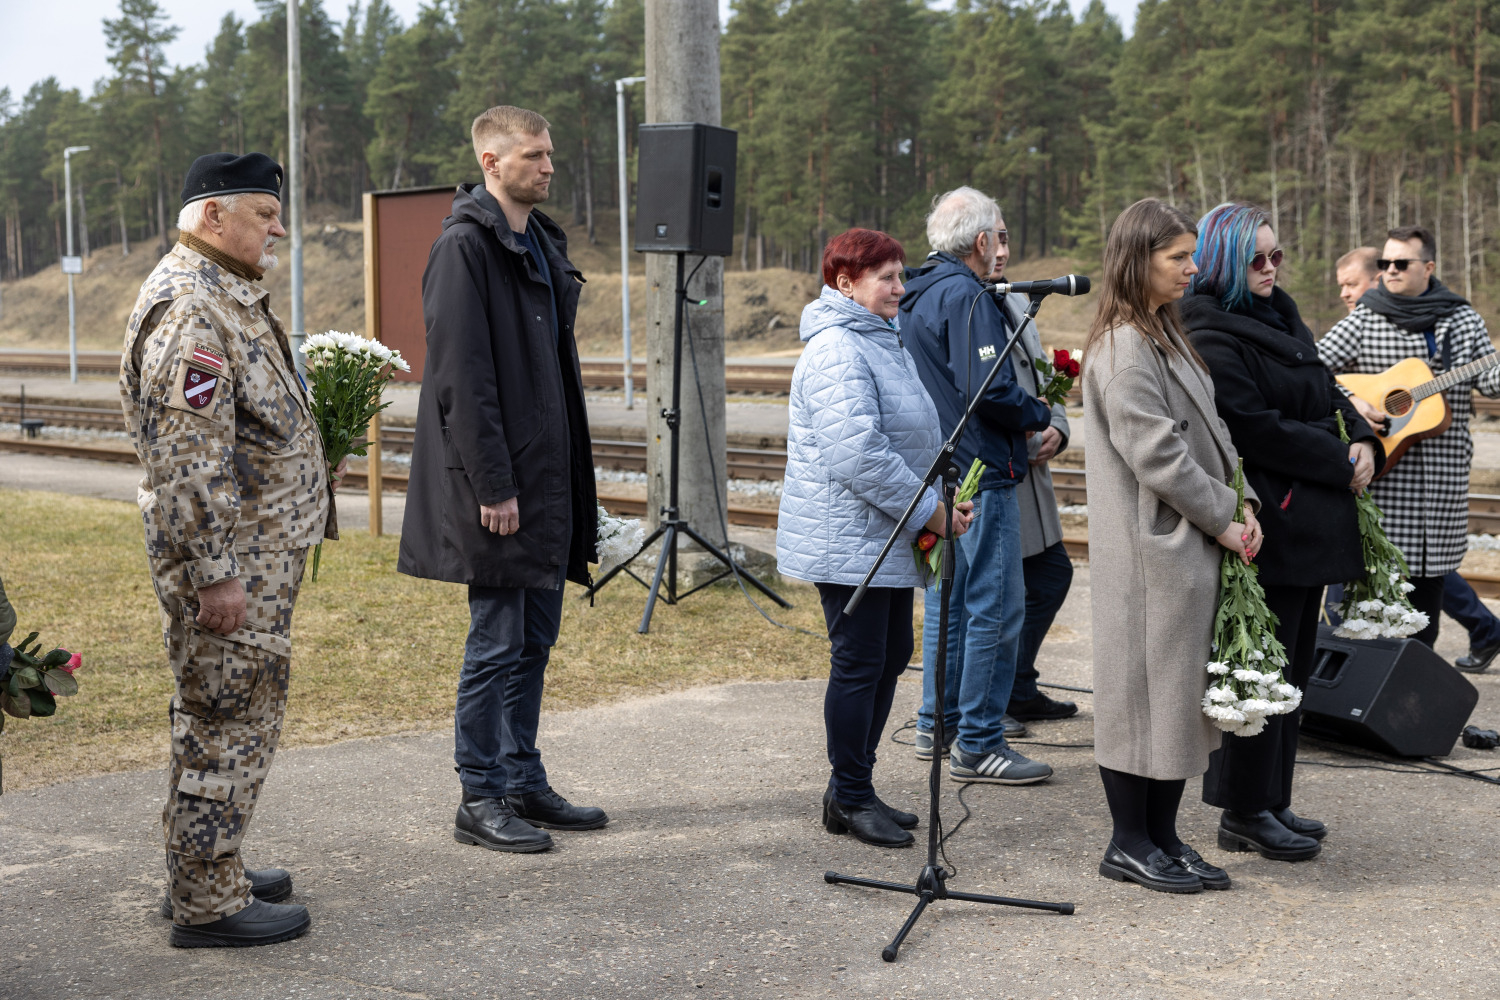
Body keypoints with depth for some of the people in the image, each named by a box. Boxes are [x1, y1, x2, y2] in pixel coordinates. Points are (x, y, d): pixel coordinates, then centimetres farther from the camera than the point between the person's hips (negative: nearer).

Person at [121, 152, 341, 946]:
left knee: (219, 718, 18)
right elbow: (186, 456, -25)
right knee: (228, 724, -3)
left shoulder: (229, 296, 16)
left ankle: (206, 870, 30)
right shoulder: (188, 306, -19)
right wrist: (212, 573, -25)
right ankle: (208, 904, 6)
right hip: (231, 560, -11)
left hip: (259, 552, 11)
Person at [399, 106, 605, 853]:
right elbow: (461, 378, -18)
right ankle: (479, 799, 9)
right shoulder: (466, 246, -13)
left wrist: (570, 476, 16)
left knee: (535, 636, 14)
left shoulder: (542, 242, 15)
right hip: (499, 483, -9)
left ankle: (524, 784, 25)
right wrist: (493, 484, -21)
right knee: (497, 639, -2)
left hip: (547, 476, 9)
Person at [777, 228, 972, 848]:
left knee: (891, 656, 14)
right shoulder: (836, 351, -18)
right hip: (850, 538, -10)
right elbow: (858, 454, -26)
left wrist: (937, 498, 12)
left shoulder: (881, 340, 16)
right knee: (859, 663, -4)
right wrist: (928, 510, -19)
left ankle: (852, 789, 24)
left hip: (888, 536, 10)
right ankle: (850, 798, 8)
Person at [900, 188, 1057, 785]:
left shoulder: (915, 297, 14)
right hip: (981, 473, -10)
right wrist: (1040, 414, -7)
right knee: (996, 607, -4)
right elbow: (987, 389, -24)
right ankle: (977, 743, -1)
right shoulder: (966, 297, -16)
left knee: (948, 599, 17)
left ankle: (937, 724, 26)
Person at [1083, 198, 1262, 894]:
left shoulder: (1168, 334, 15)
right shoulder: (1124, 348, -16)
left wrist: (1241, 502, 2)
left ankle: (1163, 835, 22)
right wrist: (1222, 520, -12)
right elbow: (1157, 456, -19)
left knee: (1183, 689, 13)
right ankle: (1129, 844, 10)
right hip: (1150, 548, -10)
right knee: (1144, 686, -1)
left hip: (1190, 545, 10)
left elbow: (1208, 431, 16)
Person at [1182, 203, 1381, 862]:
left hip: (1309, 522, 10)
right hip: (1267, 525, -10)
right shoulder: (1212, 337, -13)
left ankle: (1270, 802, 21)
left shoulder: (1281, 318, 17)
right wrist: (1341, 464, -12)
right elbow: (1259, 429, -20)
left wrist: (1363, 441, 2)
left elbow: (1326, 393, 22)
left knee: (1293, 665, 13)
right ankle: (1245, 814, 6)